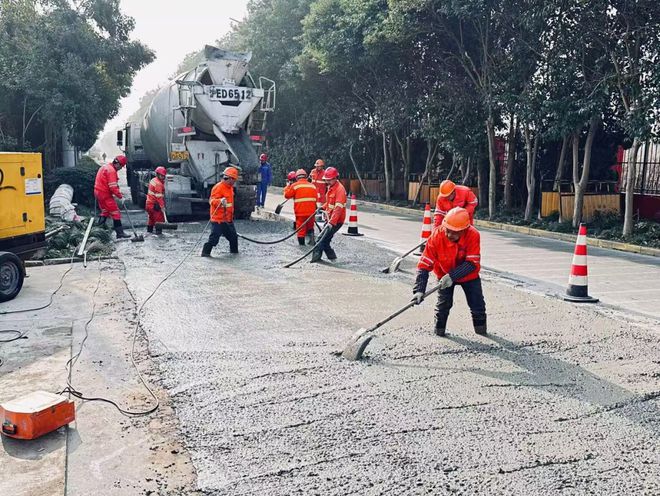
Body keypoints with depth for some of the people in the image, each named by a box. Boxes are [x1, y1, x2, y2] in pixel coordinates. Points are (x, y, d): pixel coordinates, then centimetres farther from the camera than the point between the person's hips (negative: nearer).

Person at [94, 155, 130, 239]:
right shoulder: (111, 170, -17)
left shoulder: (105, 167, 15)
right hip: (105, 194, -10)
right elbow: (113, 187, -23)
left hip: (98, 192, 10)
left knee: (105, 211, 22)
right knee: (115, 213, -5)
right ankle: (120, 233, -5)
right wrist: (120, 197, -17)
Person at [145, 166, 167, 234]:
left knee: (151, 217, 19)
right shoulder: (158, 183, -19)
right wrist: (162, 206, -26)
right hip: (154, 204, -10)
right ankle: (158, 230, -10)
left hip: (149, 202, 10)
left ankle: (149, 230, 28)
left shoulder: (153, 180, 13)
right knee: (159, 217, -8)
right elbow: (159, 196, -24)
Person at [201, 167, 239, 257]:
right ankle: (205, 252, 2)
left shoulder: (230, 187, 13)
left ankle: (234, 250, 34)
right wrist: (220, 201, -41)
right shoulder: (218, 188, -17)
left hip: (228, 219, 9)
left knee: (233, 236, 17)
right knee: (214, 238, -9)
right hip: (218, 219, -9)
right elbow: (212, 201, -22)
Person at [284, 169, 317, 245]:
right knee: (310, 226, 23)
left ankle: (302, 243, 10)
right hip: (311, 211, 4)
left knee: (301, 228, 6)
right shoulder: (312, 186, 9)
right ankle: (311, 234, 4)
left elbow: (287, 195, 5)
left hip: (300, 212, -3)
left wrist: (288, 186, 21)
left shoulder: (295, 185, -5)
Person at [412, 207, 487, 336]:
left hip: (468, 274, 1)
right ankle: (439, 330, 14)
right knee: (443, 303, -9)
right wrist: (419, 290, -40)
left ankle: (481, 328, 32)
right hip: (445, 274, 0)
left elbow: (472, 263, -31)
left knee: (477, 303, 6)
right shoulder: (436, 236, -32)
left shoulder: (473, 235, -33)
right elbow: (424, 264, -32)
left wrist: (452, 276, -42)